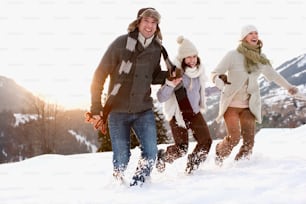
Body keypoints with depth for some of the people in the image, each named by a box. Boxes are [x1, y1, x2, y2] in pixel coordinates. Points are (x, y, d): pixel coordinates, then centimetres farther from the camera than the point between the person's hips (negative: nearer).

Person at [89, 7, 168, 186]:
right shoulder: (121, 43, -9)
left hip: (144, 110, 3)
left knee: (150, 152, -10)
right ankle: (119, 185, 29)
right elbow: (101, 73, -5)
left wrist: (169, 76, -3)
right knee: (121, 158, -1)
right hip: (118, 111, -3)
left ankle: (137, 185, 12)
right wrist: (96, 106, -7)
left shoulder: (156, 49, 3)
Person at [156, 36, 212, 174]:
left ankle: (192, 167, 18)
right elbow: (161, 98, -25)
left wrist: (202, 105, 24)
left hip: (194, 111, 6)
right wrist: (170, 85, -41)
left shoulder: (199, 70, -2)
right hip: (178, 113, -6)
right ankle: (161, 156, 23)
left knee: (206, 141, -4)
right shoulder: (175, 73, -21)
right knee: (181, 149, -9)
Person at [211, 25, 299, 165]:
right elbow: (214, 74, -8)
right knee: (234, 138, -12)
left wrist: (288, 87, 32)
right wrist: (221, 78, -31)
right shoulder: (233, 55, -7)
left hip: (249, 106, 4)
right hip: (231, 104, -4)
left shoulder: (260, 58, 6)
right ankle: (219, 153, 20)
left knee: (249, 142, -7)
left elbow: (272, 74, 23)